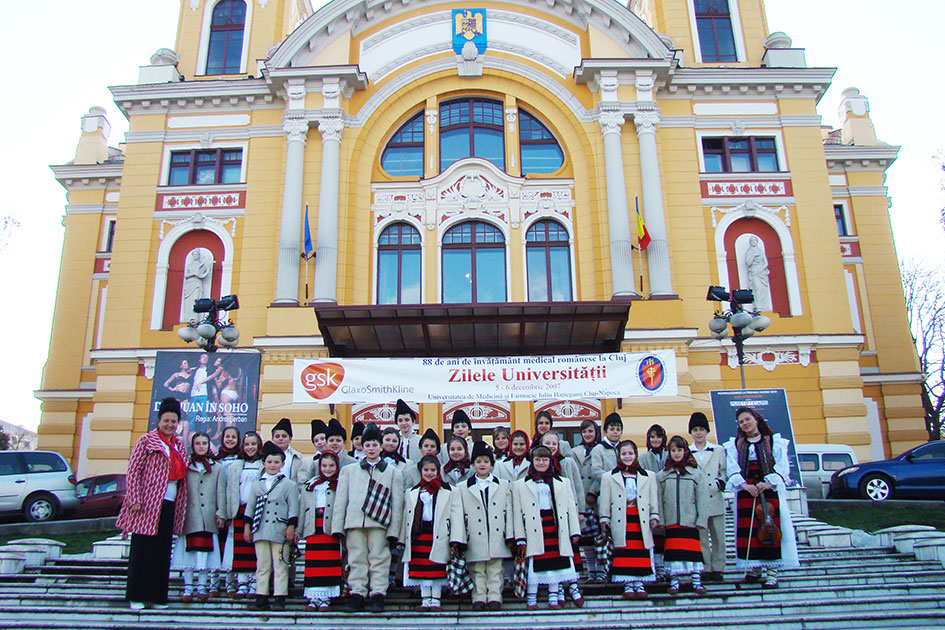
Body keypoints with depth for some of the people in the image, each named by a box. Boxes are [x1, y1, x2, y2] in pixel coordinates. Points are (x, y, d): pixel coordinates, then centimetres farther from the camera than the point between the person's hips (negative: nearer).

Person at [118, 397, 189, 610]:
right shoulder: (146, 441, -1)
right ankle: (136, 597, 9)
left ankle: (155, 597, 15)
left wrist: (180, 510, 14)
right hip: (148, 504, -6)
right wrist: (135, 500, -15)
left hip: (169, 506, 6)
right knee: (142, 550, 0)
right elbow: (133, 470, -7)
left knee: (162, 553, 8)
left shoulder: (178, 445, 16)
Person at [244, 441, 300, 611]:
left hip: (280, 530, -3)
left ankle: (279, 600, 2)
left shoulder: (289, 484, 4)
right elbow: (250, 506, 16)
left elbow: (293, 508, 0)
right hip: (260, 531, 3)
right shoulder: (257, 485, 15)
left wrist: (291, 527, -7)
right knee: (262, 566, 6)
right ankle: (261, 599, 12)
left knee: (280, 566, -1)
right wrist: (247, 526, 9)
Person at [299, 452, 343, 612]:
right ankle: (313, 598, 6)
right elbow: (302, 508, 16)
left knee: (329, 565, -3)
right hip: (313, 529, 3)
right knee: (313, 565, 0)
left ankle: (325, 598, 2)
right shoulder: (308, 485, 18)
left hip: (331, 529, -2)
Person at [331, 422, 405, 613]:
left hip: (379, 523, -1)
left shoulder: (393, 472, 15)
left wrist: (393, 530, -2)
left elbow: (397, 503, 8)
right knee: (357, 559, 1)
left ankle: (378, 596, 0)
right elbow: (340, 500, 14)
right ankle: (357, 596, 6)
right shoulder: (348, 470, 20)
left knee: (379, 558, -4)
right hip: (354, 523, 2)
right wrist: (337, 526, 3)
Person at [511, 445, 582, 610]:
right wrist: (520, 538, -5)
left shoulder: (563, 483, 16)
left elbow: (571, 508, 12)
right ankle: (531, 600, 8)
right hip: (535, 530, -2)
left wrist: (575, 533, 3)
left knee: (555, 564, 4)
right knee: (534, 564, -4)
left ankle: (553, 599, 15)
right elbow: (517, 513, 4)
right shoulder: (520, 485, 10)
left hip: (555, 528, 2)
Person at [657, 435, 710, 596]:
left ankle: (696, 581, 8)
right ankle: (674, 581, 9)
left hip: (690, 521, -1)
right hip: (670, 521, 1)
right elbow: (658, 499, 4)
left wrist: (701, 520, -6)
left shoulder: (697, 474, 5)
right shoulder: (661, 476, 7)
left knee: (693, 549, -1)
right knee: (673, 550, 2)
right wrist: (659, 519, -3)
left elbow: (702, 499, 1)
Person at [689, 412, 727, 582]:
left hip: (715, 500, 1)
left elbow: (724, 471, 11)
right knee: (701, 537, 1)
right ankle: (705, 569, 9)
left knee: (718, 536, 3)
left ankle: (717, 568, 13)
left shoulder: (718, 450, 10)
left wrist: (722, 481, -8)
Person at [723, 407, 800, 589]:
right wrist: (743, 484, -17)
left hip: (769, 490, -2)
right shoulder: (734, 445, 12)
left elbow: (782, 467, -2)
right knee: (748, 529, 0)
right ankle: (755, 567, 13)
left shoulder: (774, 442, 8)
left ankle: (772, 571, -3)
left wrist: (769, 482, -18)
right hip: (745, 491, 2)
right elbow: (732, 468, 1)